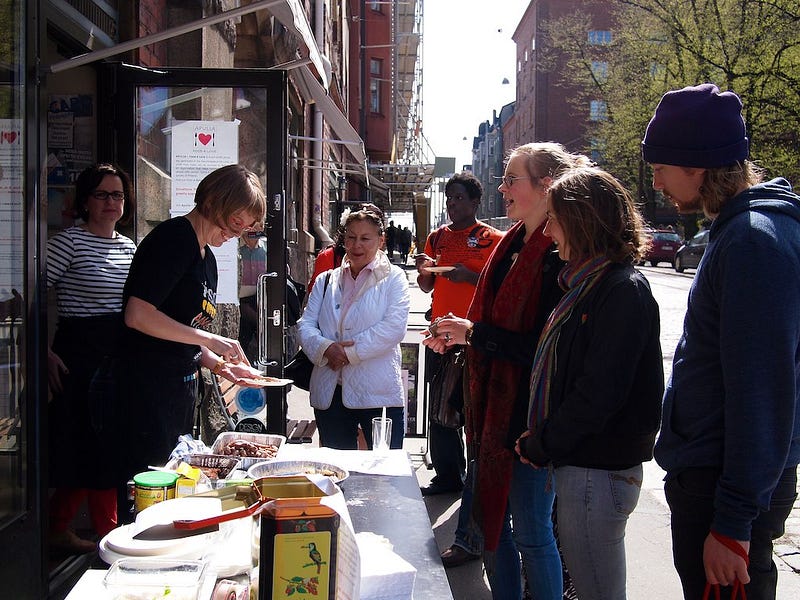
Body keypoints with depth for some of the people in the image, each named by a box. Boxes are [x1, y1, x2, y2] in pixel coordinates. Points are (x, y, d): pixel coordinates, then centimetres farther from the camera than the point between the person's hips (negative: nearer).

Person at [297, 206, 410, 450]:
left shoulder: (393, 278, 2)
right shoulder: (326, 280, 14)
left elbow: (394, 327, -11)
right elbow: (306, 325, 6)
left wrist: (350, 352, -15)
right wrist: (325, 348, -15)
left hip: (379, 394, -3)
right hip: (330, 393, 4)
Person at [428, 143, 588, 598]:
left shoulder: (558, 254, -18)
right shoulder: (513, 245, 11)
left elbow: (547, 347, -23)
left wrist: (476, 333, -20)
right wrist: (463, 335, 7)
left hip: (531, 411, -9)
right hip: (496, 402, 9)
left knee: (531, 533, 4)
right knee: (490, 522, 18)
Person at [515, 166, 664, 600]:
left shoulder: (624, 290, -17)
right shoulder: (587, 282, 13)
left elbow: (600, 391, -22)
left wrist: (542, 447, -13)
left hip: (597, 469, -9)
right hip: (578, 461, 9)